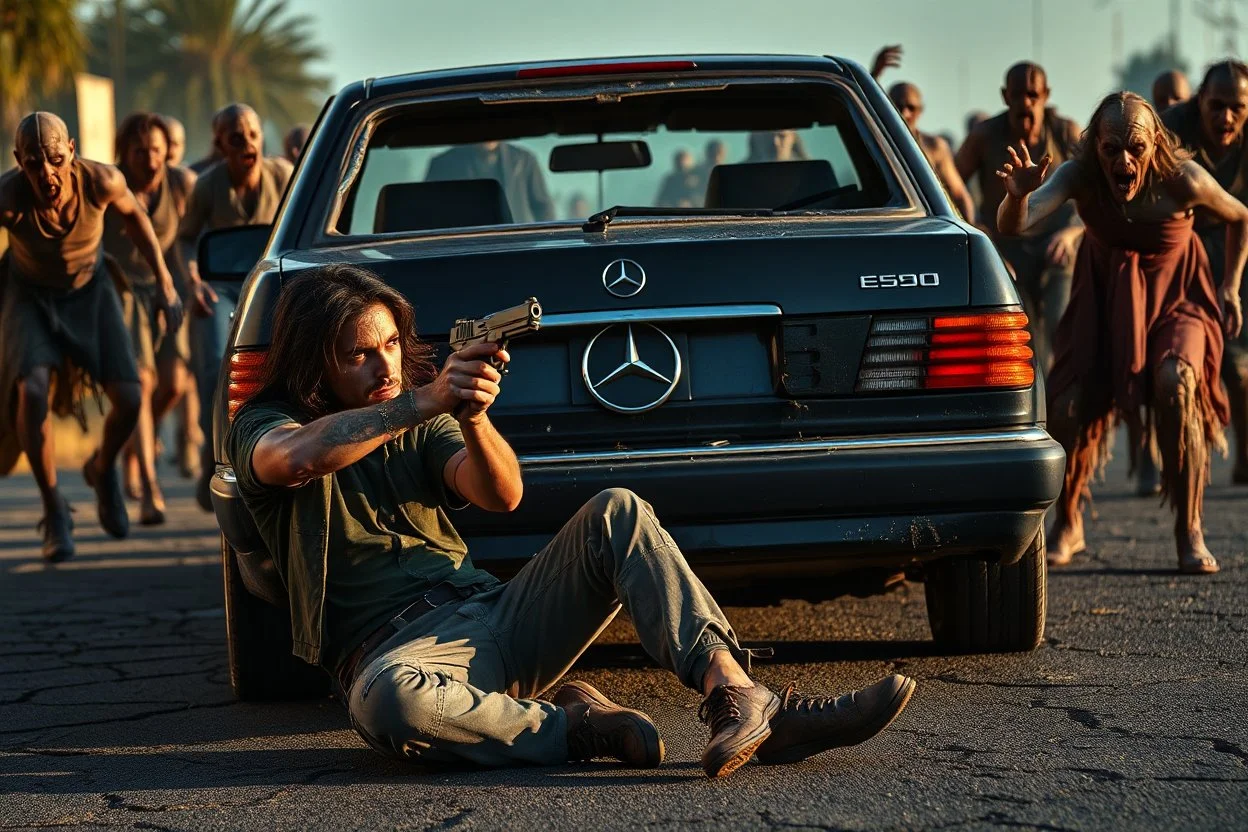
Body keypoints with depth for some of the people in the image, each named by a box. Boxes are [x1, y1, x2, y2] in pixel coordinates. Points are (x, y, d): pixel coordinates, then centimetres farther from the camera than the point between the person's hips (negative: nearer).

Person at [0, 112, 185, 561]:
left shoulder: (101, 181, -27)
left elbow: (133, 215, -4)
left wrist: (164, 282, -1)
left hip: (90, 290, 2)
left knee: (128, 399, -12)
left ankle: (102, 469, 25)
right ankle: (54, 511, -8)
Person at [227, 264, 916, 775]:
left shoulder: (415, 421, 20)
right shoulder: (262, 426, 5)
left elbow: (502, 495, 0)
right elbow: (294, 459, -23)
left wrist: (472, 417, -21)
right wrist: (424, 402, -29)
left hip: (493, 616, 6)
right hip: (394, 643, -6)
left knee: (617, 514, -17)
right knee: (385, 700, -44)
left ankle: (739, 699, -33)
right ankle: (574, 727, -28)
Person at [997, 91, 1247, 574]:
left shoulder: (1183, 180, -27)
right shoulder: (1080, 176, -26)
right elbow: (1013, 225, -42)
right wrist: (1017, 196, -63)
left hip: (1174, 293, -2)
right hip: (1106, 296, 2)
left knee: (1175, 383, -30)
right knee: (1068, 406, -13)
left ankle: (1189, 532, -16)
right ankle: (1067, 525, 17)